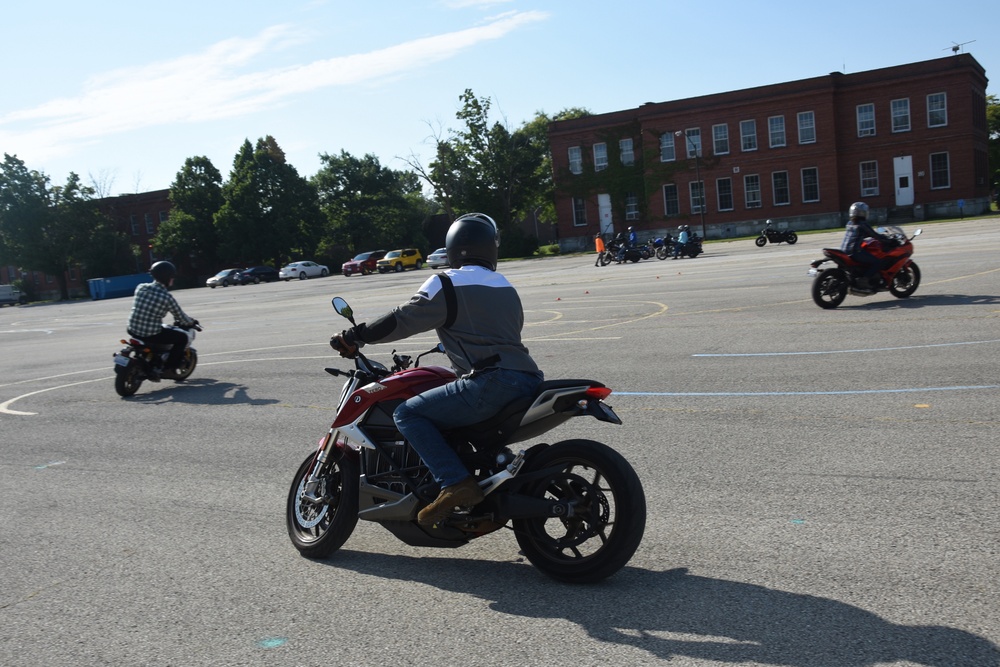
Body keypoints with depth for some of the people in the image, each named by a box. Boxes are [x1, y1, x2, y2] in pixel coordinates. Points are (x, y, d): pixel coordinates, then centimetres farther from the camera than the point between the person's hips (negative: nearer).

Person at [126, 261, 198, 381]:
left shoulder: (140, 287, 1)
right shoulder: (167, 297, -14)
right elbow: (181, 318, -5)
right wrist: (192, 321, 19)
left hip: (132, 330, 7)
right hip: (151, 334, -6)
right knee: (182, 338, 12)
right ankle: (164, 368, 8)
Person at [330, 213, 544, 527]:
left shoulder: (447, 283, -1)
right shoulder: (505, 287, 21)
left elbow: (405, 319, -6)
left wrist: (354, 336, 4)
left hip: (492, 383, -8)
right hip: (529, 380, 8)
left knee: (408, 413, -3)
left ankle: (456, 483, -16)